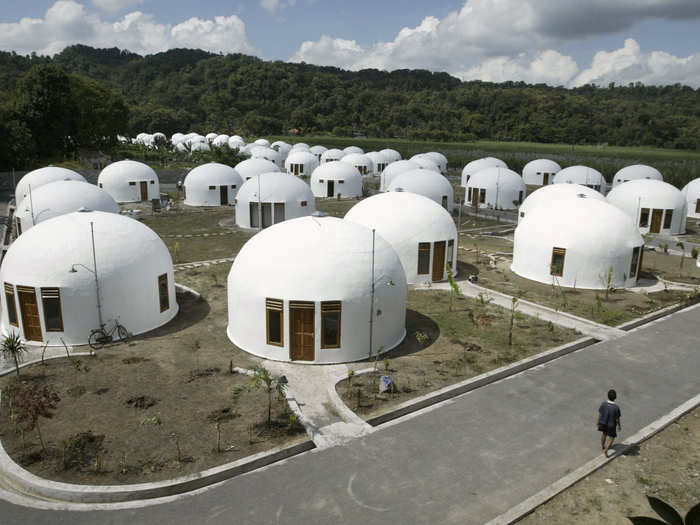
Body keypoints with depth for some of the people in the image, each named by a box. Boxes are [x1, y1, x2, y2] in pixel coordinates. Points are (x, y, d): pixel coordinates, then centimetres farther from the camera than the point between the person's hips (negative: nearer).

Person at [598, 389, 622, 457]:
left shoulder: (603, 404, -22)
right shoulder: (616, 407, -29)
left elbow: (600, 415, -11)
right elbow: (617, 419, -17)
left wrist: (598, 423, 5)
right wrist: (619, 426, 3)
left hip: (603, 423, 3)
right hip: (611, 425, -3)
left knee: (604, 434, 29)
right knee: (612, 437, 20)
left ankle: (602, 446, 50)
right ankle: (606, 450, 13)